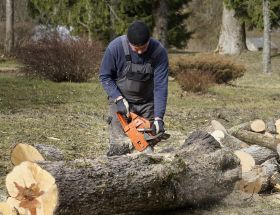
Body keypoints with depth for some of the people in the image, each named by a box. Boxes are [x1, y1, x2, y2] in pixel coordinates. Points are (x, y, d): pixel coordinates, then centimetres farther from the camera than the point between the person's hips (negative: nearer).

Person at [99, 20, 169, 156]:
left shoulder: (159, 52, -19)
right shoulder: (115, 47, -21)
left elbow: (160, 86, -20)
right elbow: (104, 76, -9)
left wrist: (158, 118, -27)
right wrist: (118, 99, -20)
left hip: (147, 103, 2)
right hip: (121, 102, -2)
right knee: (120, 146, -13)